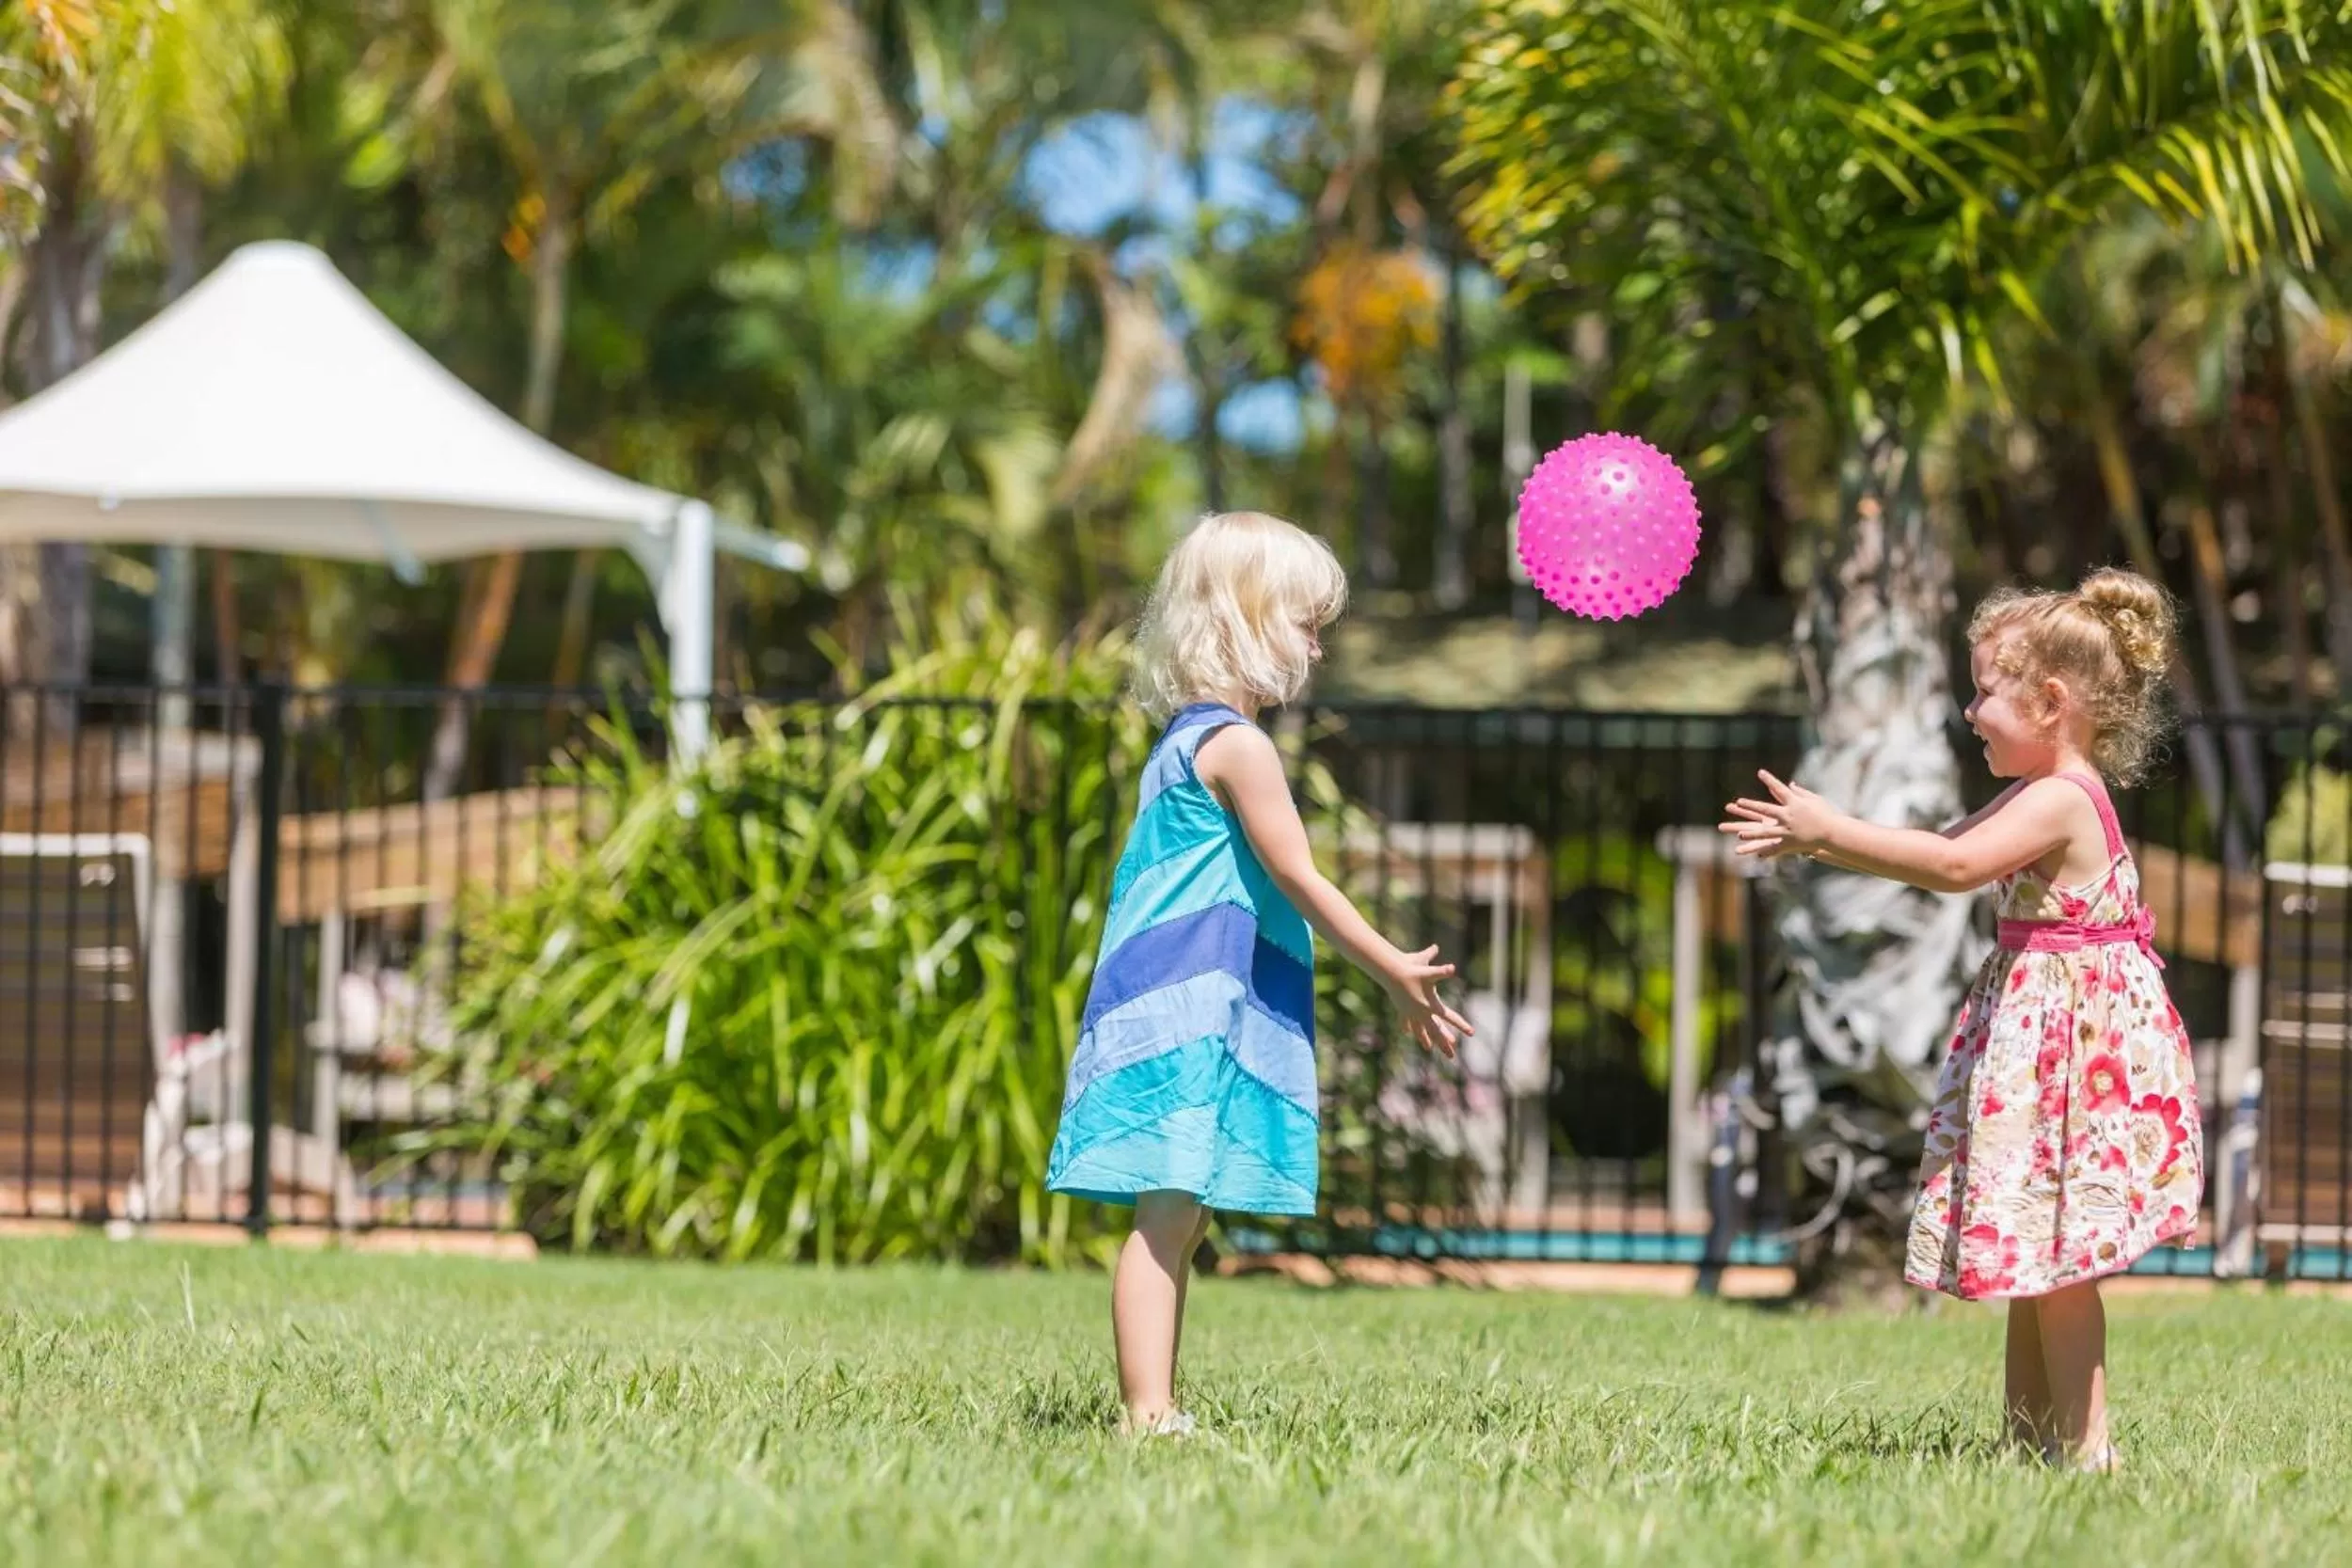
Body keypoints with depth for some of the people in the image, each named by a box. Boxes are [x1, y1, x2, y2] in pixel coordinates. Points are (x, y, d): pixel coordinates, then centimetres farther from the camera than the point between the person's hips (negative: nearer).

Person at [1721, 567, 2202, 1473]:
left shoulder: (2060, 800, -18)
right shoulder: (2043, 799, 14)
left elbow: (1955, 866, -29)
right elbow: (1940, 849, 18)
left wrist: (1833, 831, -24)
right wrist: (1817, 841, 10)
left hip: (2068, 1038, -10)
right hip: (2036, 1036, 10)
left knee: (2051, 1256, -8)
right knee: (2033, 1256, 13)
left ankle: (2085, 1449, -6)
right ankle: (2033, 1436, 19)